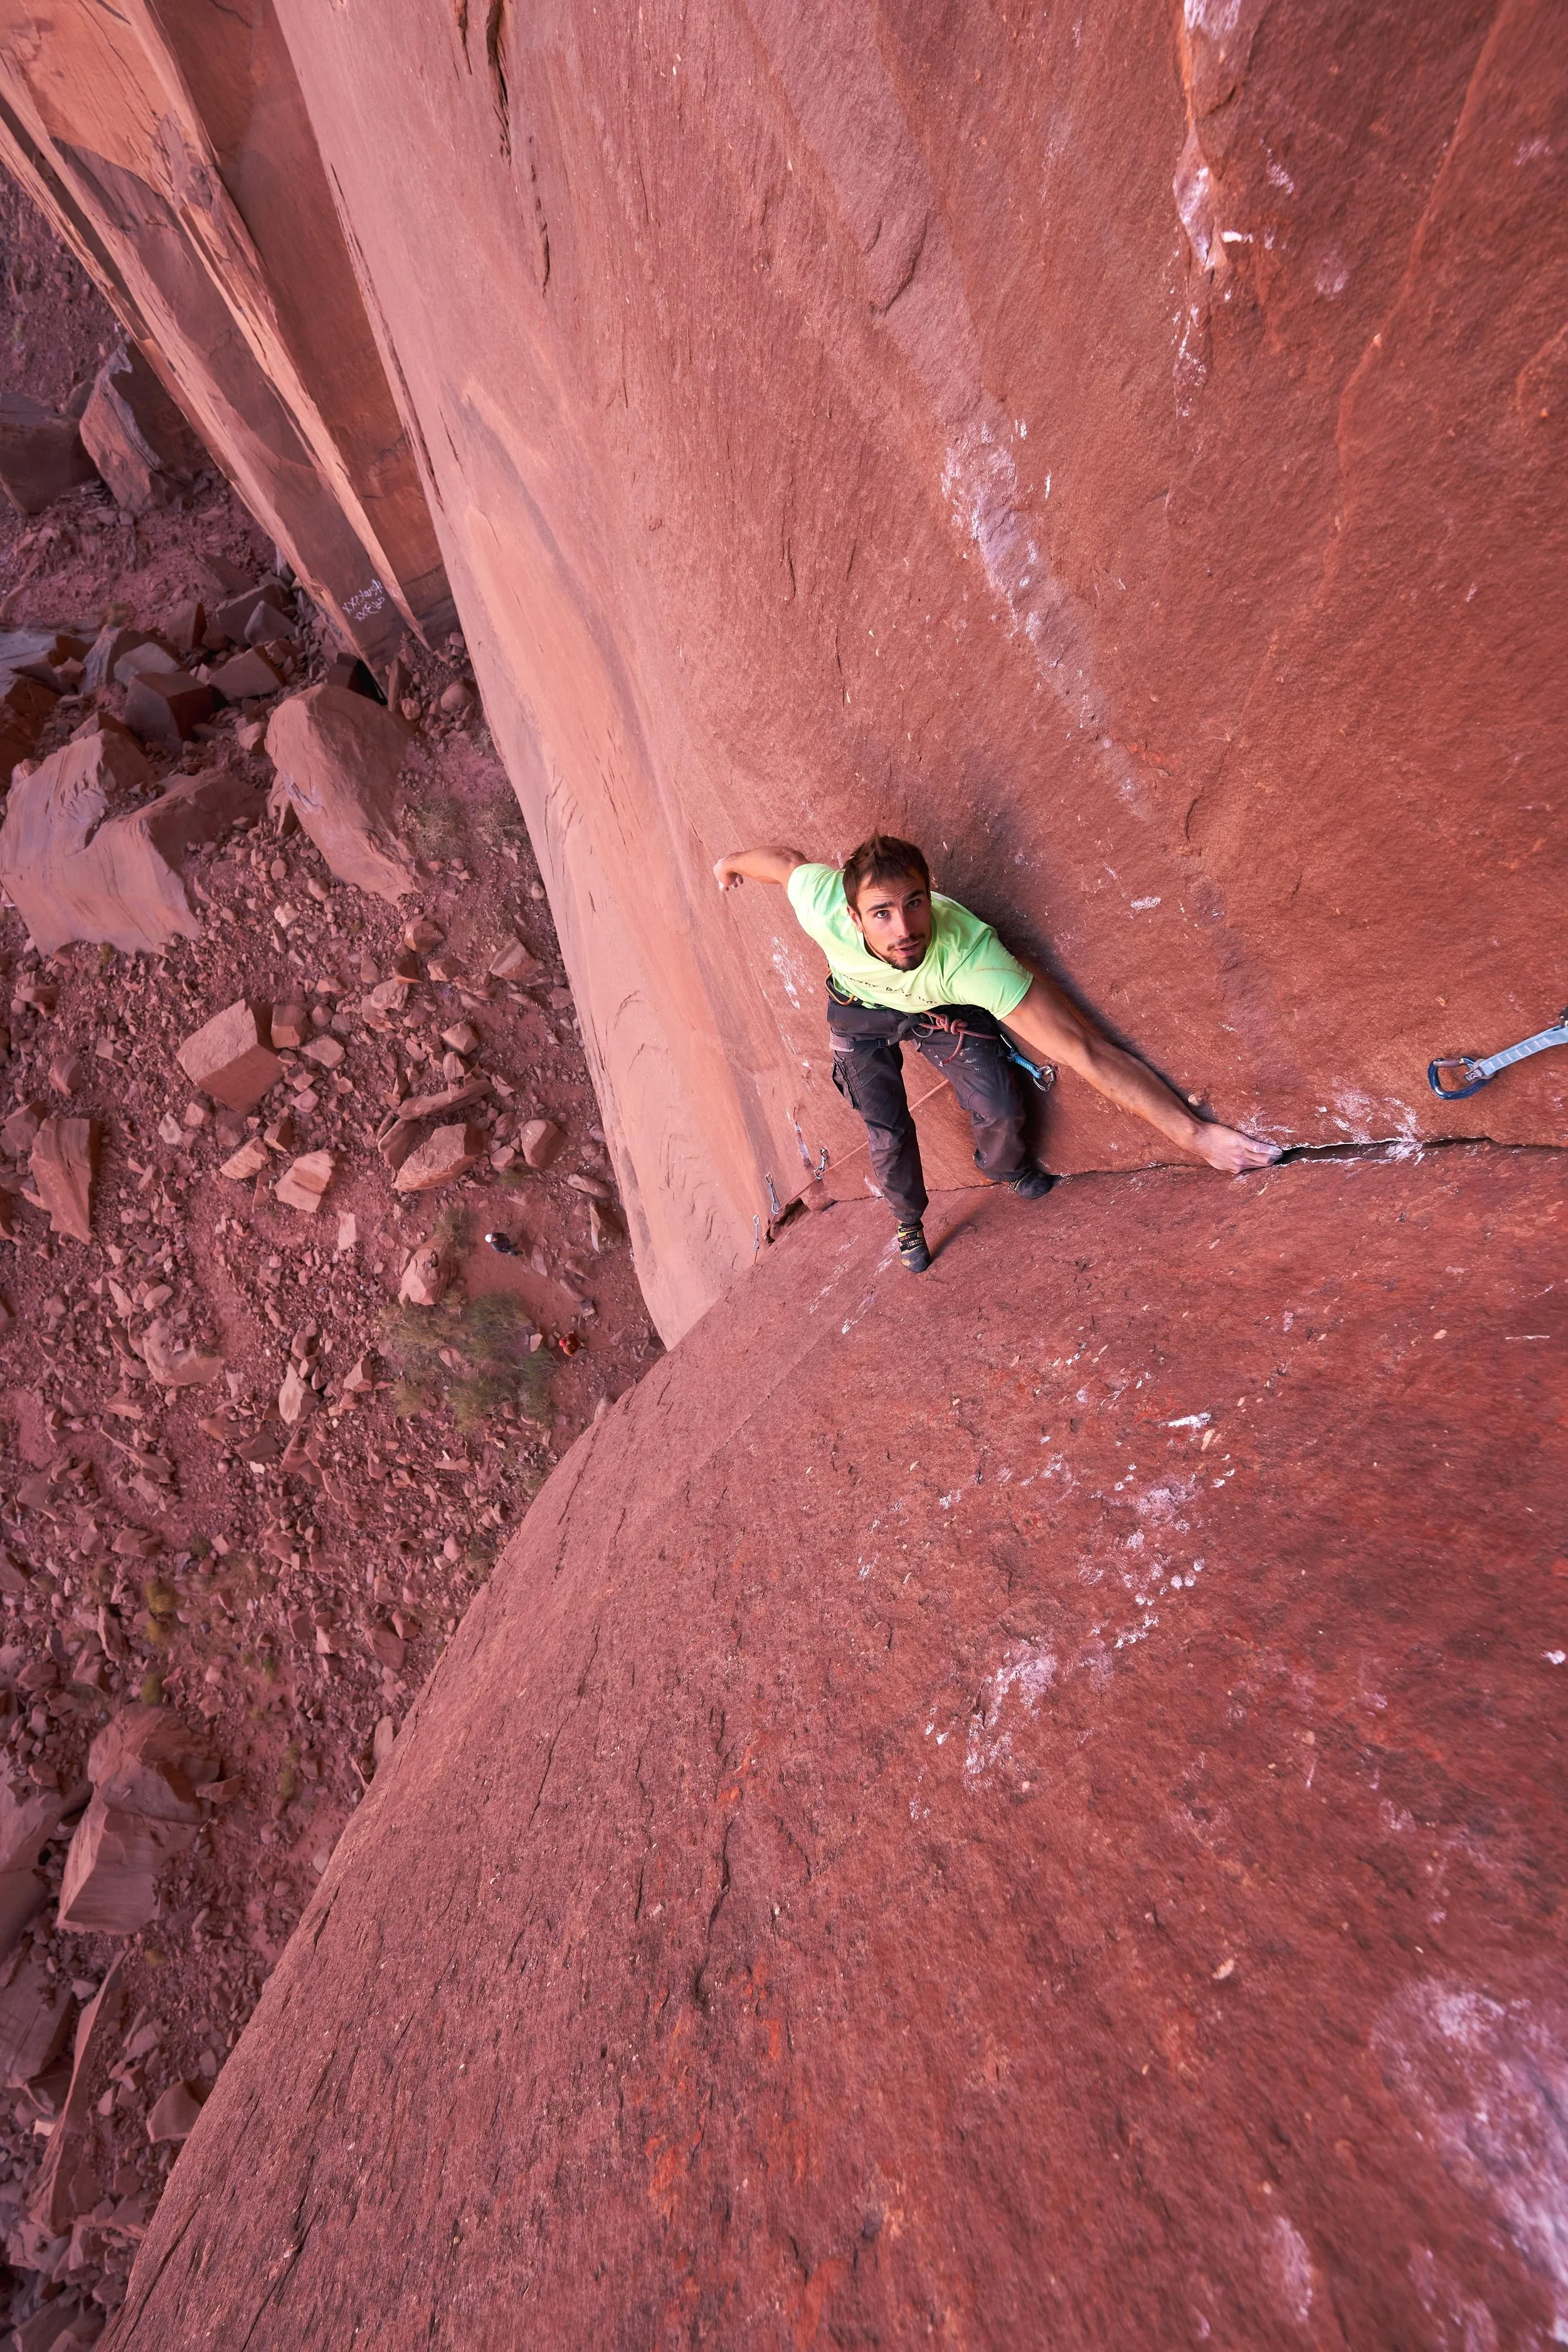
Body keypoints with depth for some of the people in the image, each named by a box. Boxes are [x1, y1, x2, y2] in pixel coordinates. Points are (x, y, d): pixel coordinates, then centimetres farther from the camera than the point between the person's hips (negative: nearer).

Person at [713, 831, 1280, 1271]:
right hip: (860, 1010, 1)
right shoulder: (822, 906, -42)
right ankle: (909, 1223, 33)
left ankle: (1003, 1165, 28)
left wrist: (1194, 1133, -47)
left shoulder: (971, 957, -46)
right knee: (887, 1134, 0)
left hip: (941, 1008, -1)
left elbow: (1087, 1049, -47)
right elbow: (789, 859, -16)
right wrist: (731, 861, 7)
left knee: (1000, 1107, -12)